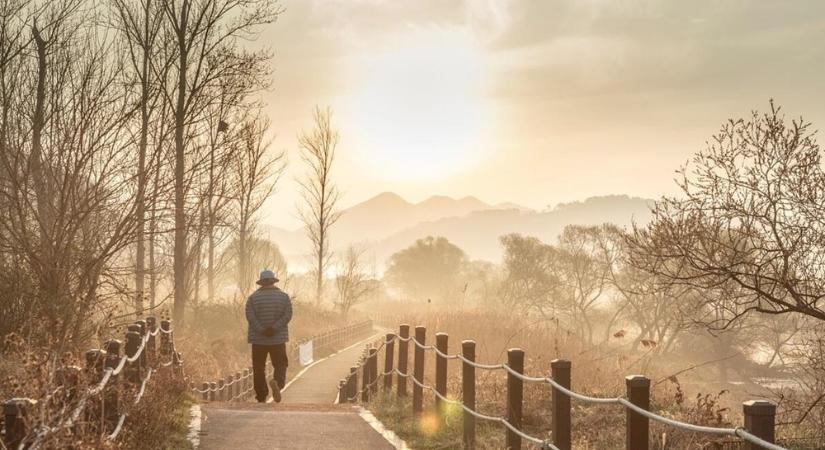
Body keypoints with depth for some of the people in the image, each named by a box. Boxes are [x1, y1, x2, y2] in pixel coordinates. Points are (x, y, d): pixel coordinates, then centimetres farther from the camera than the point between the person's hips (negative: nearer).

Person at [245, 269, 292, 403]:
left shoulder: (253, 297, 0)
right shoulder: (283, 296, 3)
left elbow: (250, 316, -12)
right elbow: (287, 315, -9)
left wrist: (262, 330, -15)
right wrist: (274, 328, -15)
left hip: (258, 339, 0)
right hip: (278, 339, 0)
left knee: (259, 368, 8)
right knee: (280, 365, 7)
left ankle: (261, 398, 6)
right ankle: (277, 382, -25)